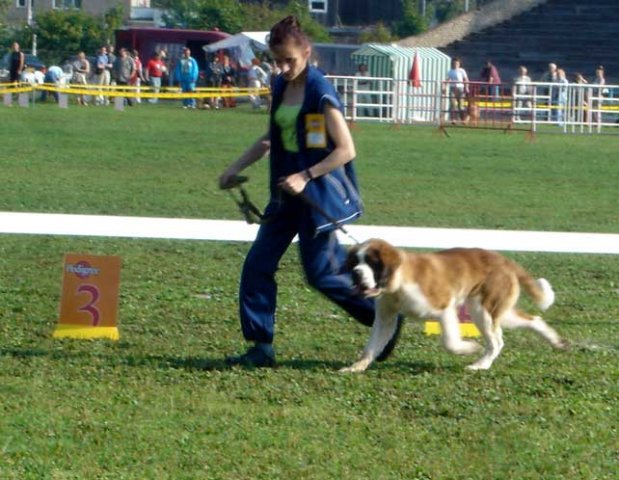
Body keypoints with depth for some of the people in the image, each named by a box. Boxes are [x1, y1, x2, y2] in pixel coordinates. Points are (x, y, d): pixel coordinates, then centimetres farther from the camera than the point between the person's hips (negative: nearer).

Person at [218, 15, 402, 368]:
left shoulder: (321, 93, -16)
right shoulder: (281, 87, 7)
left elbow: (346, 150, -17)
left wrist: (306, 176, -23)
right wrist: (237, 167, 19)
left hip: (318, 194, -8)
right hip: (287, 193, 8)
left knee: (321, 273, -2)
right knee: (258, 266, 2)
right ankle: (261, 348, 7)